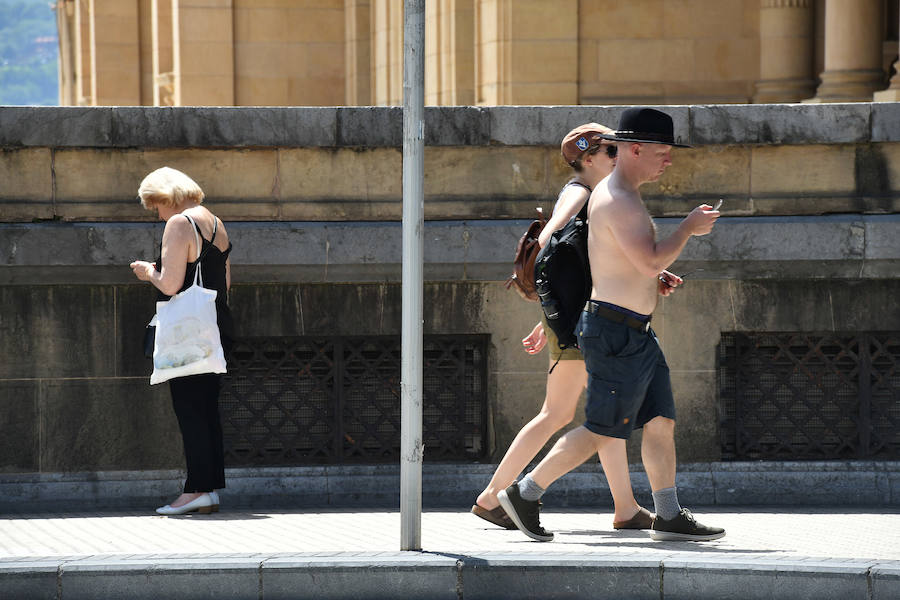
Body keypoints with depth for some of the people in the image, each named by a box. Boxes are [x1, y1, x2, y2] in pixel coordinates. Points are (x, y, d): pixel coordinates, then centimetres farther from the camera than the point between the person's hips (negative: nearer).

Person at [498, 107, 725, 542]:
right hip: (617, 332, -10)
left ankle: (669, 517, 11)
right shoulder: (617, 201, -18)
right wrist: (689, 227, -14)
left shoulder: (619, 196, 16)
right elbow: (651, 261, -26)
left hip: (636, 335, 10)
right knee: (603, 432, -5)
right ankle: (525, 494, 3)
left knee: (661, 421, 8)